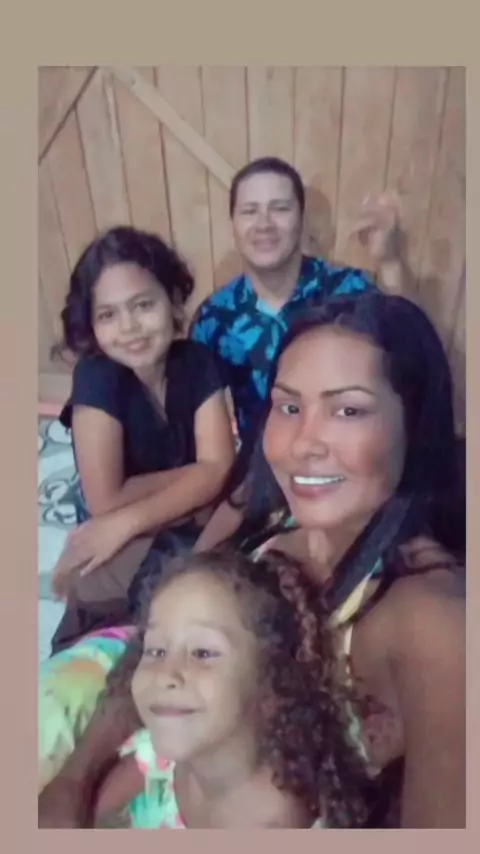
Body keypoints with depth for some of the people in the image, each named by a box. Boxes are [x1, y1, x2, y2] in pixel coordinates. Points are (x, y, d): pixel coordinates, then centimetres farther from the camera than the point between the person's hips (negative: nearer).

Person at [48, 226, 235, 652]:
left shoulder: (197, 361, -10)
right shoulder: (96, 376, -21)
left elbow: (221, 469, -18)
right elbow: (106, 500, -25)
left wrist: (127, 521, -27)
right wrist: (193, 477, -15)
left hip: (193, 530, 4)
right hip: (119, 549, -4)